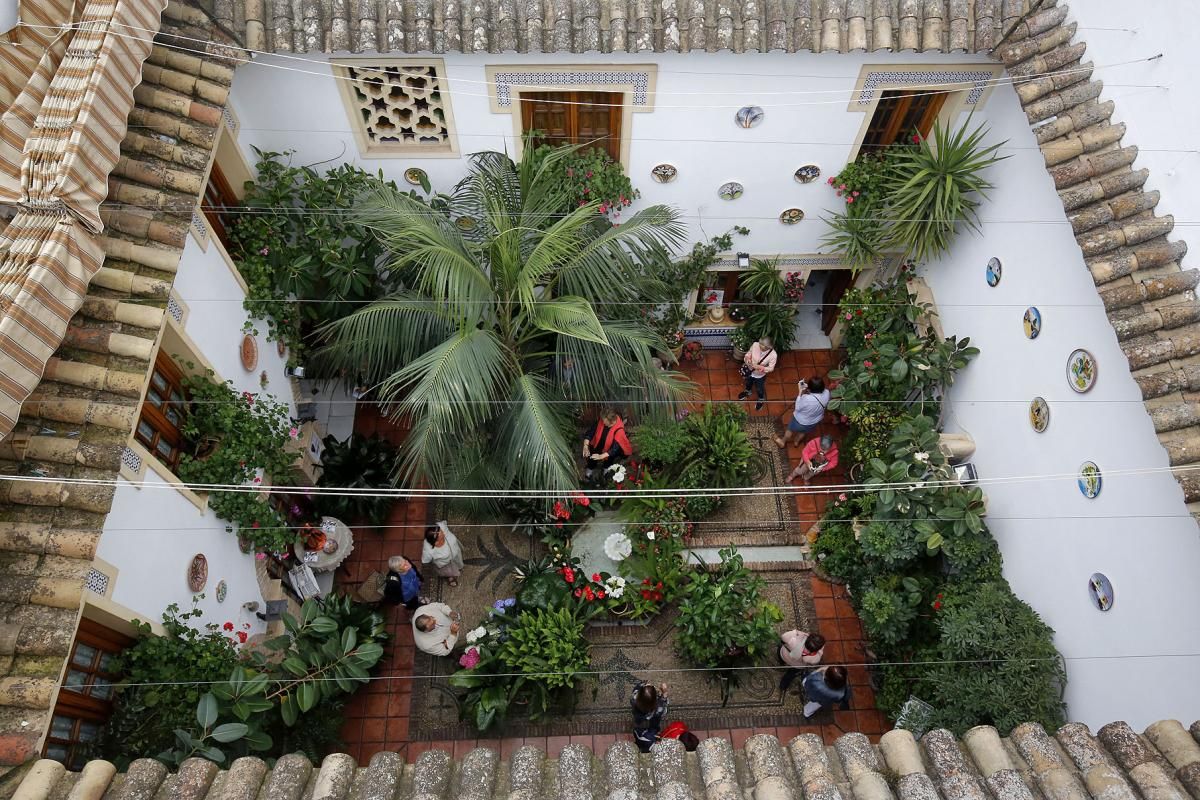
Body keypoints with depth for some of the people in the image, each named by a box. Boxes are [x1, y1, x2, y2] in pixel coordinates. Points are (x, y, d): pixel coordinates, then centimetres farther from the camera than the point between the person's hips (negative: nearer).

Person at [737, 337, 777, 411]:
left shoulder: (773, 355, -35)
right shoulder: (755, 345, -28)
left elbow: (771, 368, -23)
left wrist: (760, 367, -38)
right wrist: (747, 358, -30)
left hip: (760, 376, -3)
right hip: (750, 371, 3)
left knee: (759, 389, 26)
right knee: (748, 383, 35)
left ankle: (761, 400, 60)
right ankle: (747, 391, 70)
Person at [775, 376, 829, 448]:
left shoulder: (806, 399, -44)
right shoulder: (826, 393, -29)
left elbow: (798, 407, -23)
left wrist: (800, 391, -22)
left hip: (801, 421, -5)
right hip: (816, 421, 5)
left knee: (790, 429, 29)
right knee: (803, 431, 37)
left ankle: (782, 442, 56)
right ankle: (797, 441, 65)